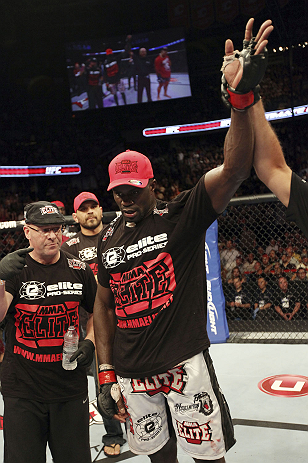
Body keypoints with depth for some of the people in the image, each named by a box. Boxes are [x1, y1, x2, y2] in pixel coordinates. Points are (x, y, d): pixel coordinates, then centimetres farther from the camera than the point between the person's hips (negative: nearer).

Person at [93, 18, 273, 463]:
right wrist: (106, 373, 6)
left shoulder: (182, 216, -9)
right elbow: (104, 305, 10)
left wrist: (241, 99, -36)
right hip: (131, 375, 4)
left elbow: (234, 169, -24)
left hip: (185, 365, -4)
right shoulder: (108, 238, 5)